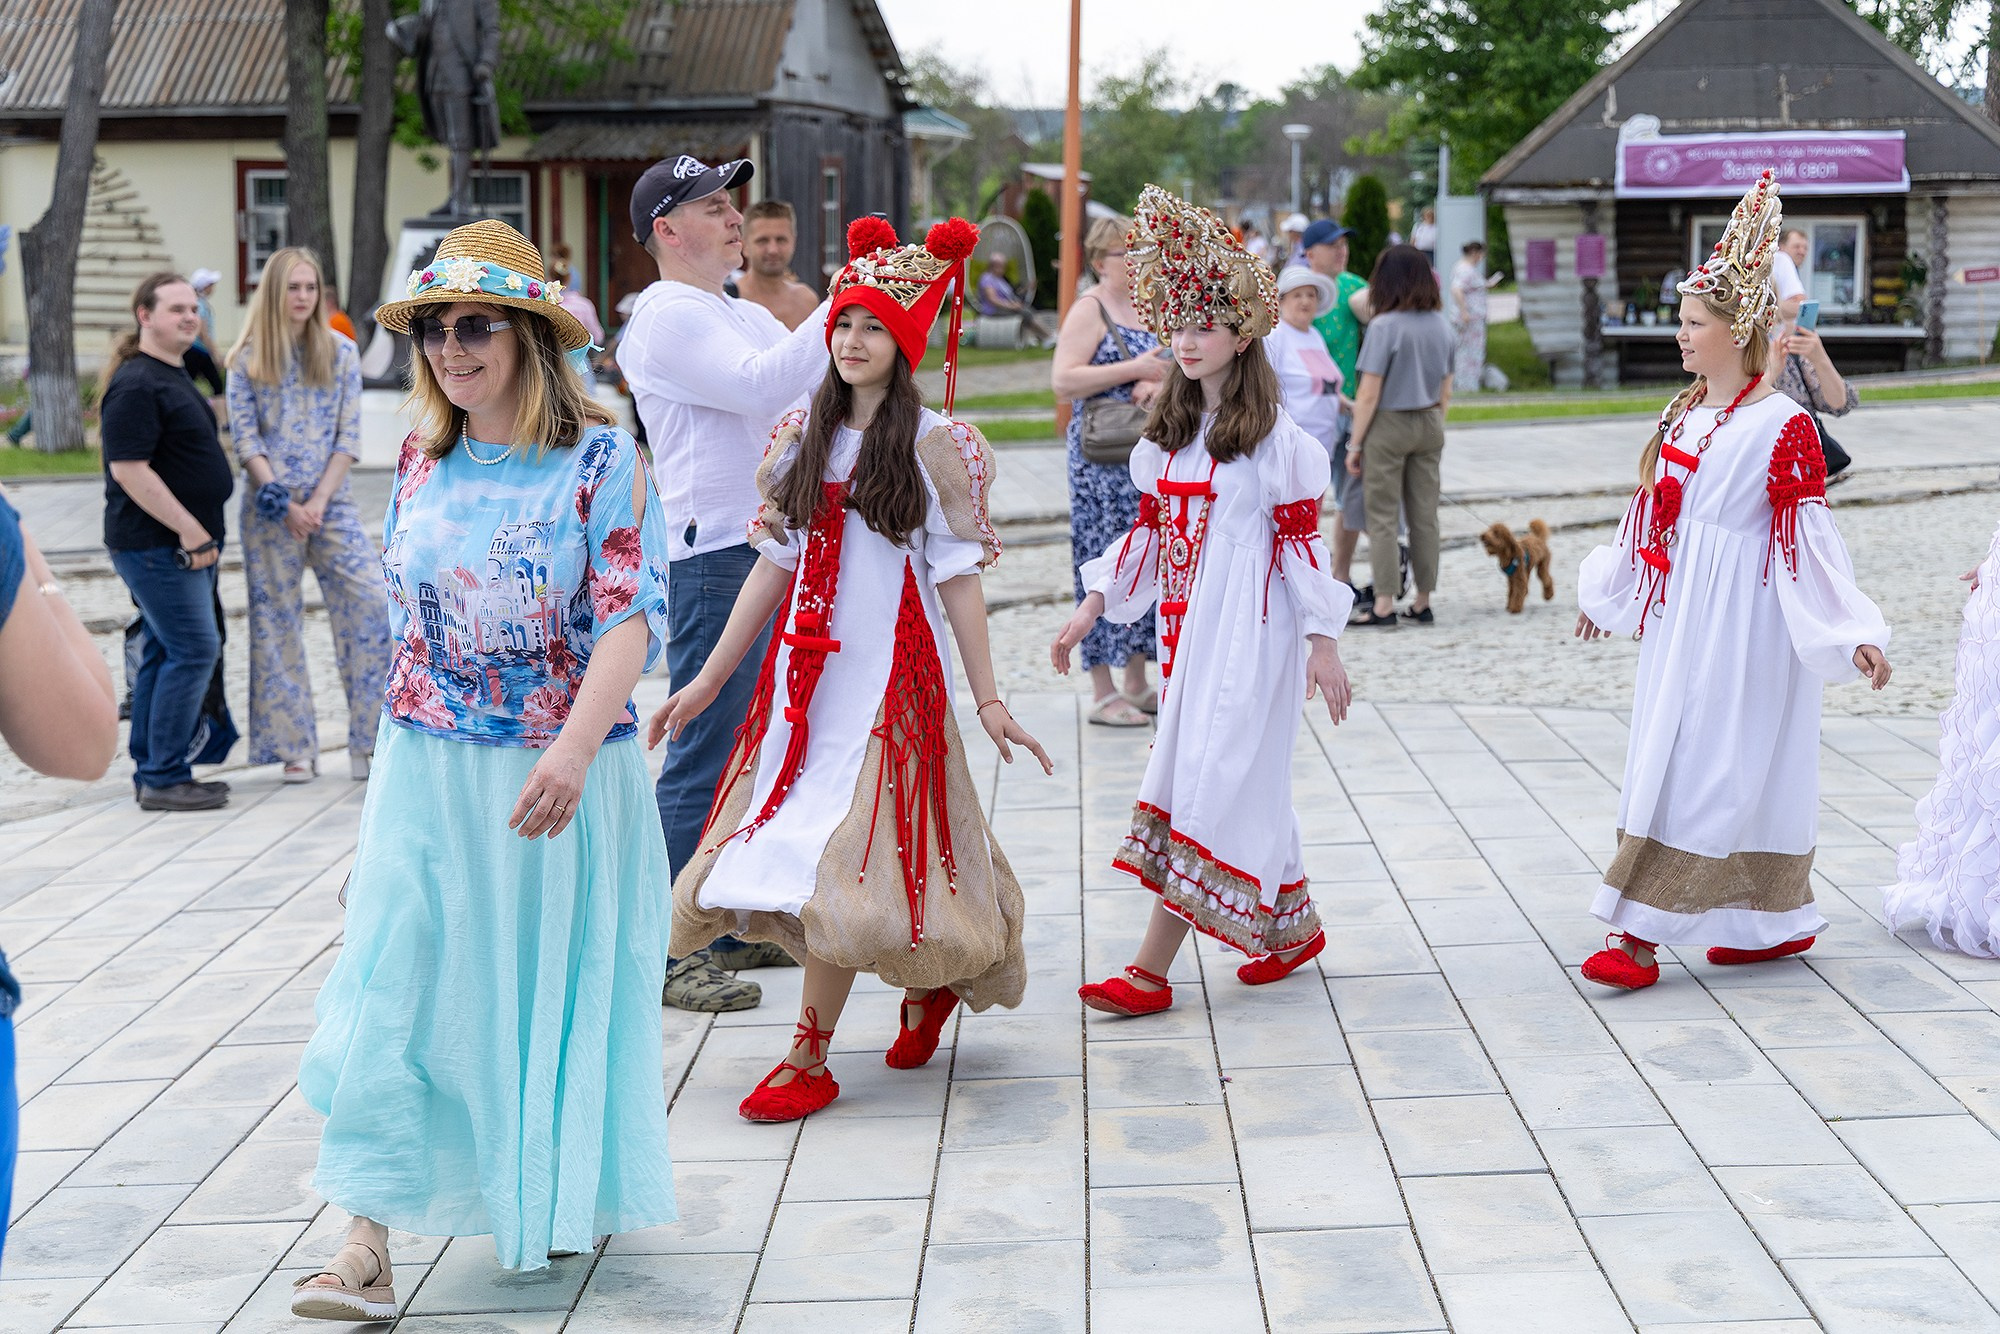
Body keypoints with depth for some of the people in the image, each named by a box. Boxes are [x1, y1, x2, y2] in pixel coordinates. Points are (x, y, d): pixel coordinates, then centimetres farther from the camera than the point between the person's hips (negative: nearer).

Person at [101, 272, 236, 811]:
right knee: (194, 650, -11)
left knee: (165, 653, 12)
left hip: (187, 541, 10)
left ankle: (150, 771, 18)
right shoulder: (136, 384, -16)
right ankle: (164, 778, -6)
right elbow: (128, 469, -22)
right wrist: (190, 530, -22)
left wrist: (200, 533, 20)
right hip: (156, 544, -10)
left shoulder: (175, 376, 17)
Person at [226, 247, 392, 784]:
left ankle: (369, 744, -3)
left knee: (371, 606, -10)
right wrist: (284, 503, -12)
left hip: (331, 502, 1)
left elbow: (349, 436, 2)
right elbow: (244, 441, -2)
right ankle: (295, 748, 10)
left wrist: (319, 500, -9)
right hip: (270, 508, 0)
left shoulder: (340, 352, 6)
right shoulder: (246, 361, 3)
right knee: (277, 621, 2)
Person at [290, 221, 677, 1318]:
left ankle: (565, 1193, 34)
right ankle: (368, 1241, -3)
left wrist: (573, 752, -29)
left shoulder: (600, 459, -9)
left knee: (554, 984, 11)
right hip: (428, 766, 3)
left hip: (561, 772, -3)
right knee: (400, 983, -4)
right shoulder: (422, 461, 6)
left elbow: (631, 617, -17)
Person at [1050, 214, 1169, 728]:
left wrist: (1160, 382, -7)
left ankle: (1137, 684, 19)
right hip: (1103, 458, -8)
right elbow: (1063, 380, -18)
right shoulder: (1089, 309, -8)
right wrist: (1134, 370, -19)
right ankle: (1103, 694, -2)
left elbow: (1168, 369, 17)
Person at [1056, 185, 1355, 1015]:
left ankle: (1152, 970, -11)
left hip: (1250, 629, -7)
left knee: (1209, 783, -9)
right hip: (1185, 625, 7)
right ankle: (1294, 927, 27)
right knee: (1243, 785, 12)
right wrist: (1092, 608, 10)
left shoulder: (1273, 437, -8)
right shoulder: (1169, 433, 11)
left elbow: (1301, 540, -8)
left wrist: (1323, 640, -10)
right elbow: (1149, 531, 15)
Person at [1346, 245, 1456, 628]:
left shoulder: (1385, 327, -15)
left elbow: (1369, 394, -15)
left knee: (1382, 517, 1)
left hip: (1389, 424, -6)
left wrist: (1355, 443, -8)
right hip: (1429, 424, 6)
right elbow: (1445, 390, 11)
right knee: (1425, 516, 10)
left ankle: (1384, 606, 0)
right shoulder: (1441, 326, 4)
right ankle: (1422, 603, 15)